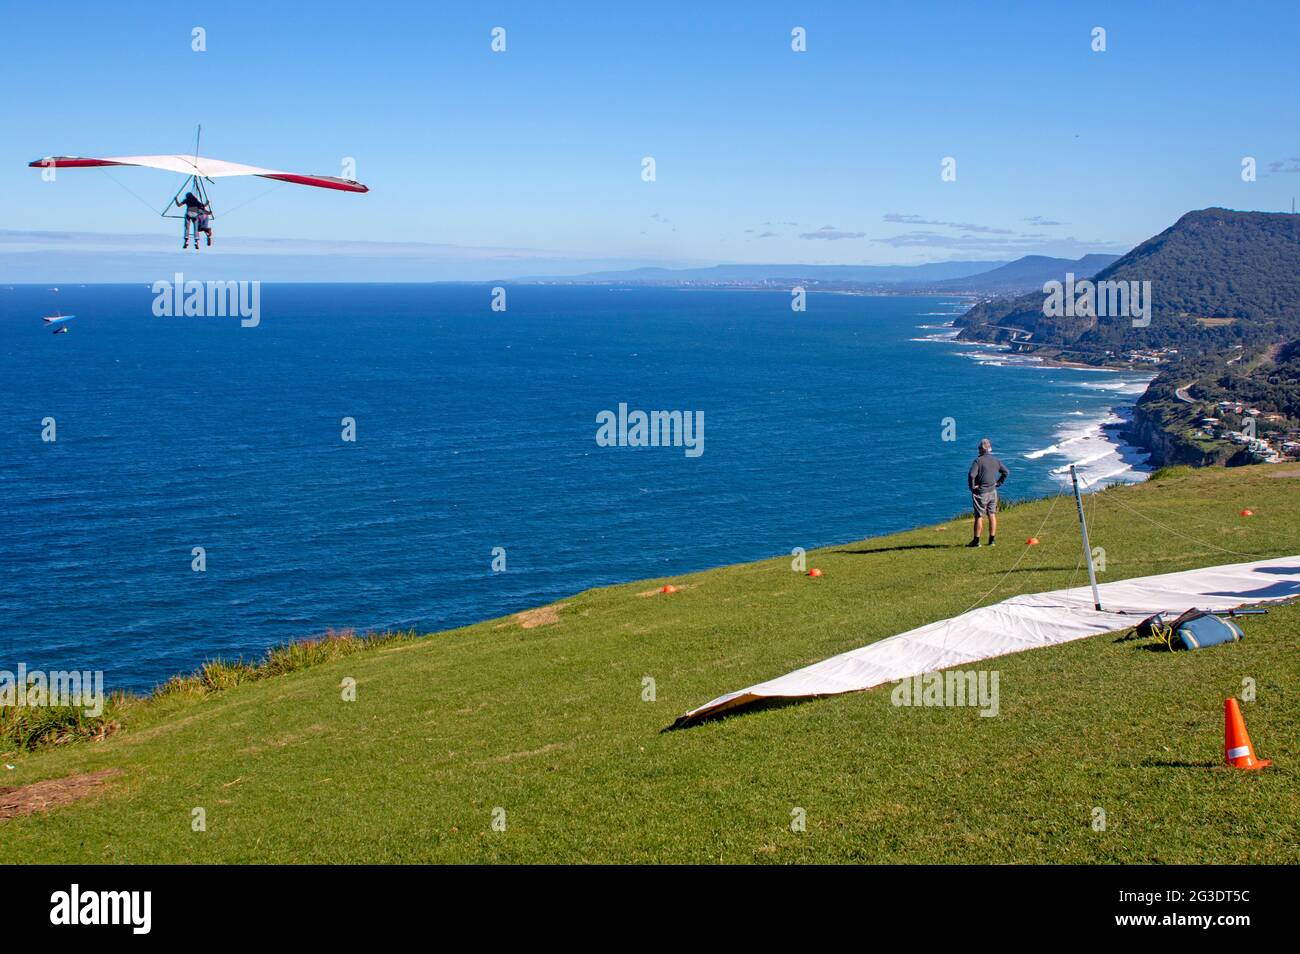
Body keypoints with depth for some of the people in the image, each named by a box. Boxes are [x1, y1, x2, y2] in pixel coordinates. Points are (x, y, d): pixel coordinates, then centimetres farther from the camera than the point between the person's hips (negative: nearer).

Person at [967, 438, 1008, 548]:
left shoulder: (978, 460, -15)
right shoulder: (996, 461, 5)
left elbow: (971, 475, -26)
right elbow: (1006, 472, 14)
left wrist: (972, 486, -13)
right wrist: (999, 483, 14)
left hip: (981, 493, -5)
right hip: (992, 492, 5)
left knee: (979, 516, -1)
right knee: (992, 515, 10)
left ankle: (976, 540, 4)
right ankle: (992, 540, 13)